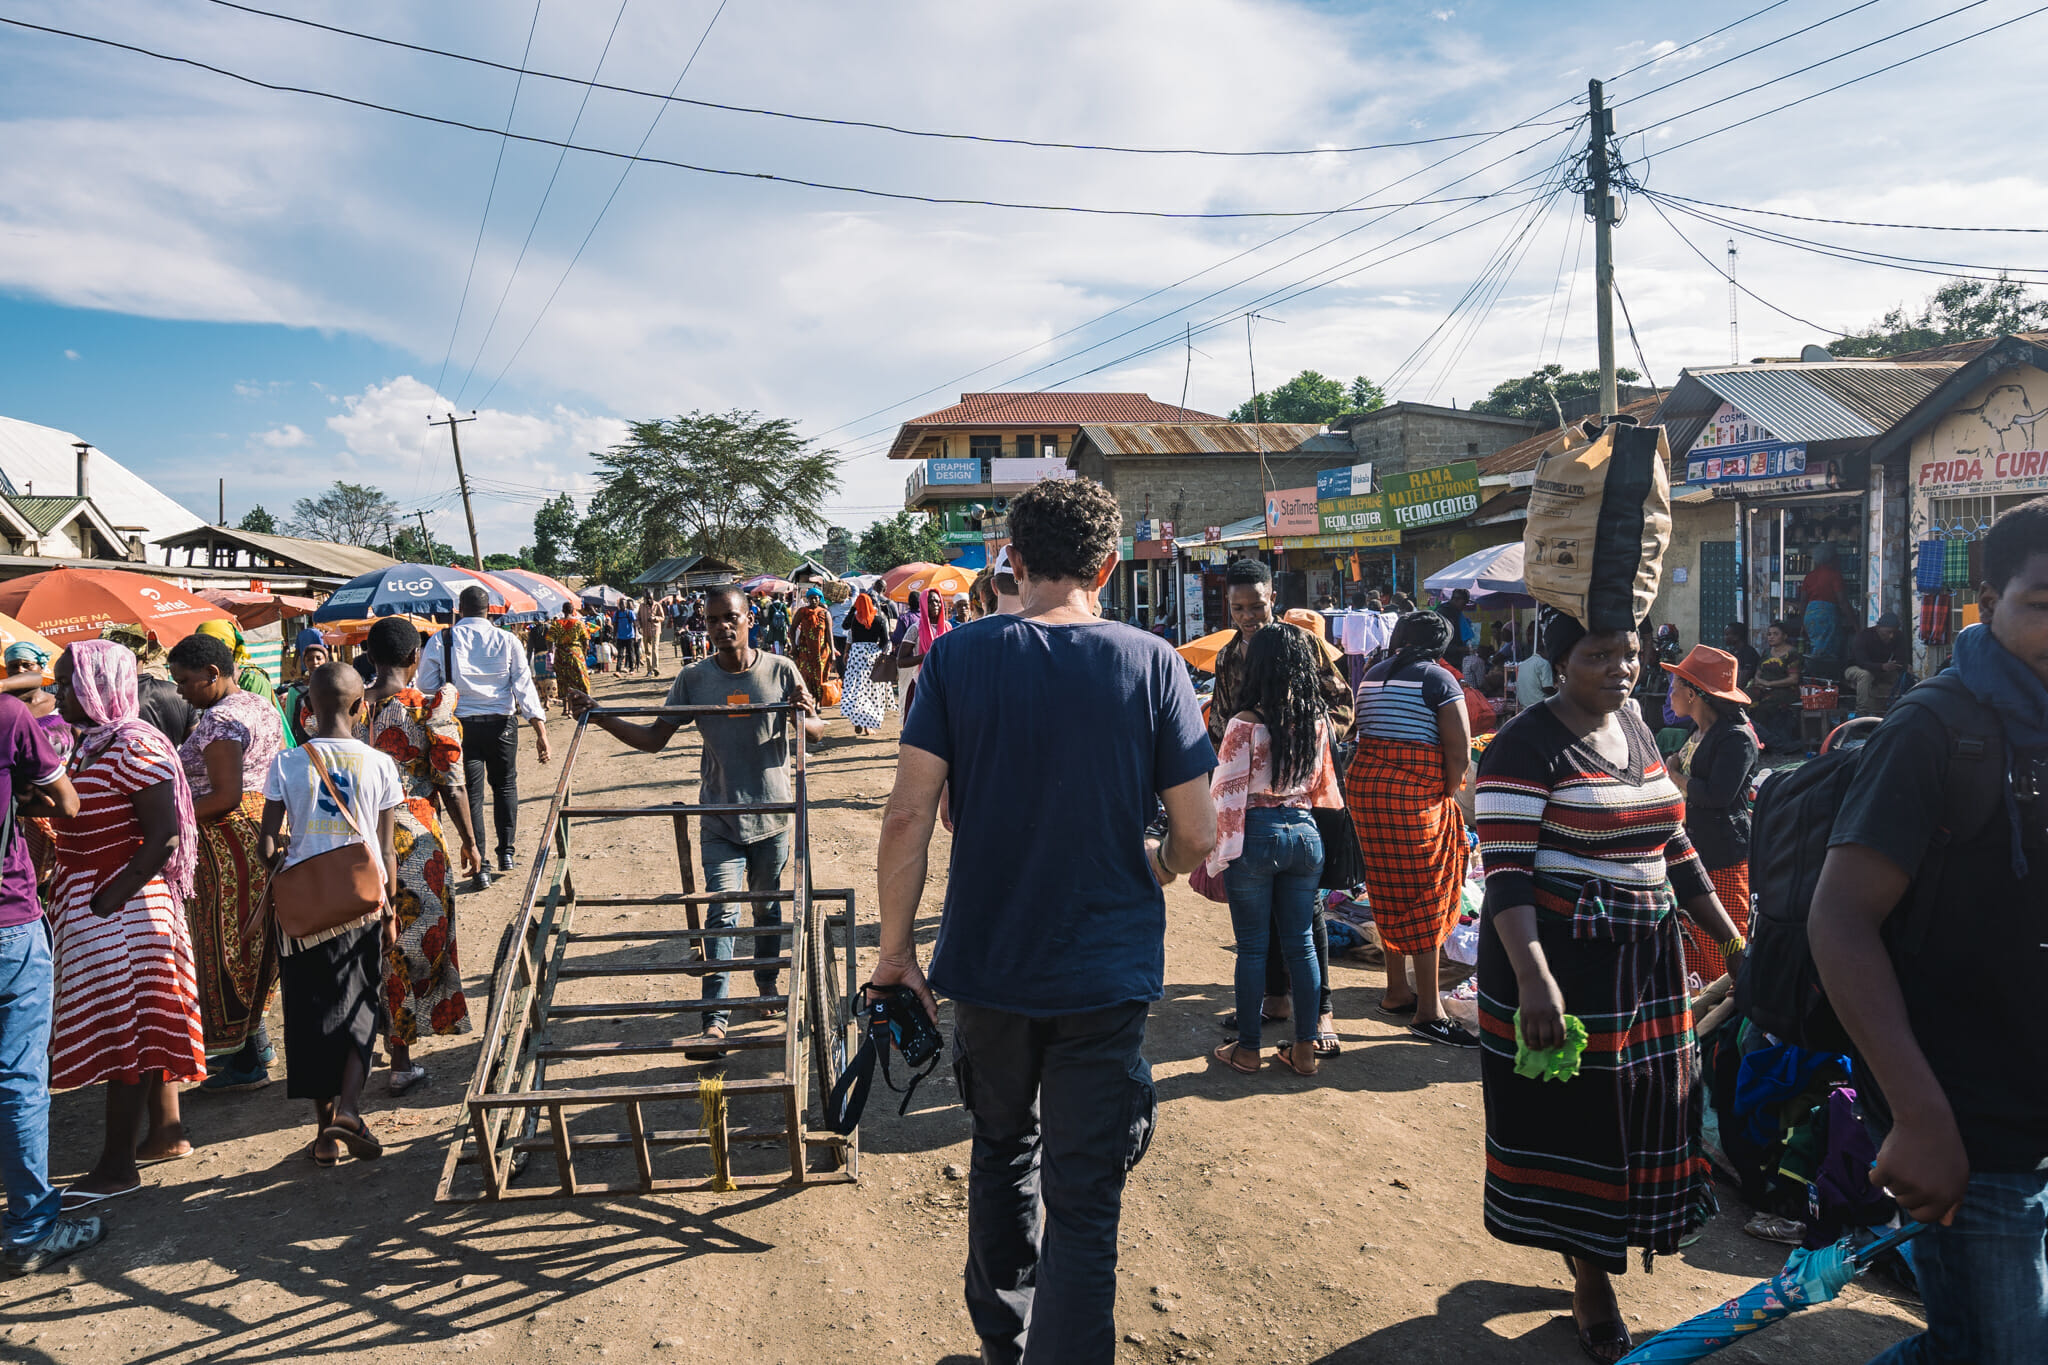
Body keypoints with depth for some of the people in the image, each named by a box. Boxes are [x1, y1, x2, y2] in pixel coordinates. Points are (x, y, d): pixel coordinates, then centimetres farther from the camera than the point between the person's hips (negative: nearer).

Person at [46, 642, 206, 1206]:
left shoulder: (134, 746, -17)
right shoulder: (91, 742, 12)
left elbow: (164, 836, -22)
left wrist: (110, 899, -23)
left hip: (123, 906, -9)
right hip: (91, 901, 9)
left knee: (122, 1024, -3)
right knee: (143, 1023, 15)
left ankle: (117, 1165, 4)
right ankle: (167, 1132, 26)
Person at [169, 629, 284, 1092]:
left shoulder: (219, 719, -18)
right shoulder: (263, 708, 12)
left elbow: (225, 796, -24)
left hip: (229, 841, -10)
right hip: (265, 829, 10)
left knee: (226, 945, 0)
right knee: (253, 942, 17)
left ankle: (247, 1063, 8)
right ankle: (256, 1041, 27)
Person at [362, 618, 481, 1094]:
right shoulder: (431, 708, -11)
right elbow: (451, 784, -9)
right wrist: (469, 841, 2)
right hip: (416, 840, -4)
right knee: (417, 942, 8)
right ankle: (400, 1061, 13)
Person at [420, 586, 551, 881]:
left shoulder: (439, 643, -1)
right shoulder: (507, 641, -2)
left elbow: (426, 690, 0)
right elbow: (525, 687, -4)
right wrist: (540, 731, -5)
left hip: (460, 725, 0)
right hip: (501, 724, 0)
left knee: (471, 792, 5)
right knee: (505, 784, 20)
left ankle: (479, 867, 6)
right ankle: (507, 851, 18)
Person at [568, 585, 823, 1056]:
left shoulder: (780, 671, -5)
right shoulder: (694, 679, -1)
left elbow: (816, 733, 0)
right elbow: (654, 739, 3)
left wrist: (805, 715, -23)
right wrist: (601, 718, -9)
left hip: (772, 816, 0)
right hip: (719, 820, 0)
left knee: (769, 908, 16)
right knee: (722, 912, -8)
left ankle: (767, 985, 37)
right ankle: (716, 1018, -9)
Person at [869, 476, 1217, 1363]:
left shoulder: (958, 658, -7)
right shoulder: (1153, 664, -8)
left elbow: (908, 816, -10)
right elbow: (1198, 836, -7)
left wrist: (895, 950, 1)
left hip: (987, 961, 3)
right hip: (1105, 973, -2)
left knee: (1003, 1152, 25)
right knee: (1084, 1204, 7)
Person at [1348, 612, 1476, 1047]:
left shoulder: (1372, 675, 13)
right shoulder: (1438, 678, -7)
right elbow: (1459, 753, -13)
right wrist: (1446, 794, 2)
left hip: (1362, 784, 7)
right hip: (1413, 797, -7)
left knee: (1390, 893, 16)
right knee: (1425, 896, 0)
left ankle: (1396, 992, 26)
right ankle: (1428, 1011, 3)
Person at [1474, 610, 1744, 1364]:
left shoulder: (1636, 728, 10)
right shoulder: (1526, 745, -14)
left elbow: (1673, 847, 16)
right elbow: (1505, 870, -21)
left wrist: (1732, 941, 13)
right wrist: (1532, 977, -31)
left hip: (1643, 959, 8)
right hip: (1557, 959, -7)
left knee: (1635, 1105, 15)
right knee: (1569, 1113, 4)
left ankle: (1598, 1247, 36)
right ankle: (1590, 1280, 23)